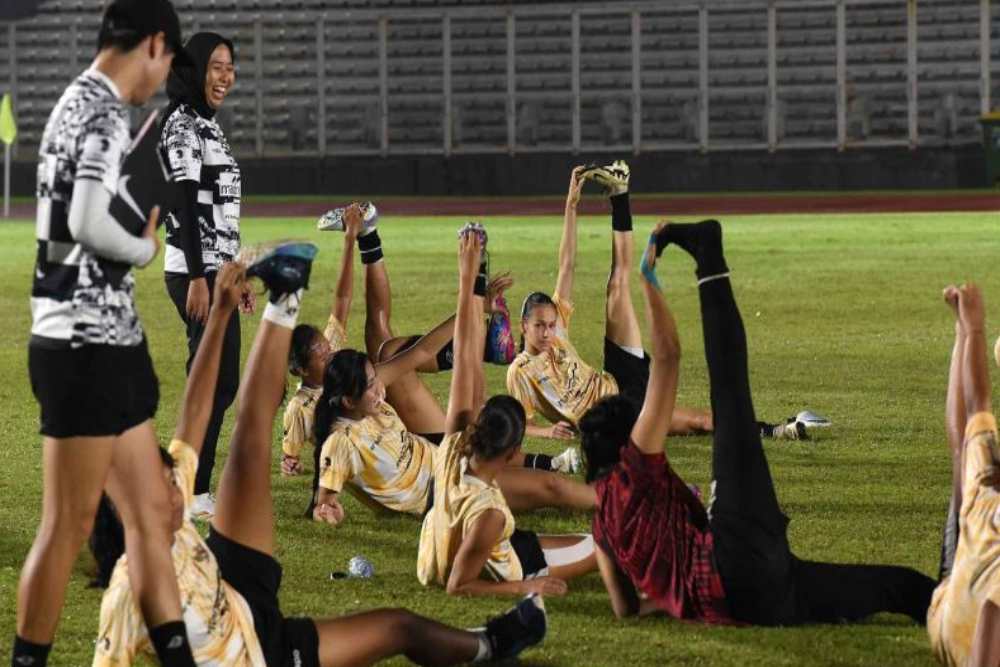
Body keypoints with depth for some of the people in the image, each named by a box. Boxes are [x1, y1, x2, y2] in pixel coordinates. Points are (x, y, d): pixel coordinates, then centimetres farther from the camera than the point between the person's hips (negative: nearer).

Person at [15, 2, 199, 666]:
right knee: (68, 528, -4)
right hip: (85, 343, -10)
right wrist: (144, 248, -10)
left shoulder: (81, 105, 15)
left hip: (107, 342, 10)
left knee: (150, 514, 11)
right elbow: (88, 221, -27)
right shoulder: (103, 113, -15)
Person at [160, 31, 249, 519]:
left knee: (220, 383, 12)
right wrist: (198, 277, -24)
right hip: (196, 271, -10)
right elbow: (184, 205, -19)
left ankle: (191, 487, 17)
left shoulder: (208, 125, 18)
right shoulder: (182, 124, -11)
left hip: (217, 270, 10)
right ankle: (194, 494, -4)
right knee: (216, 383, -8)